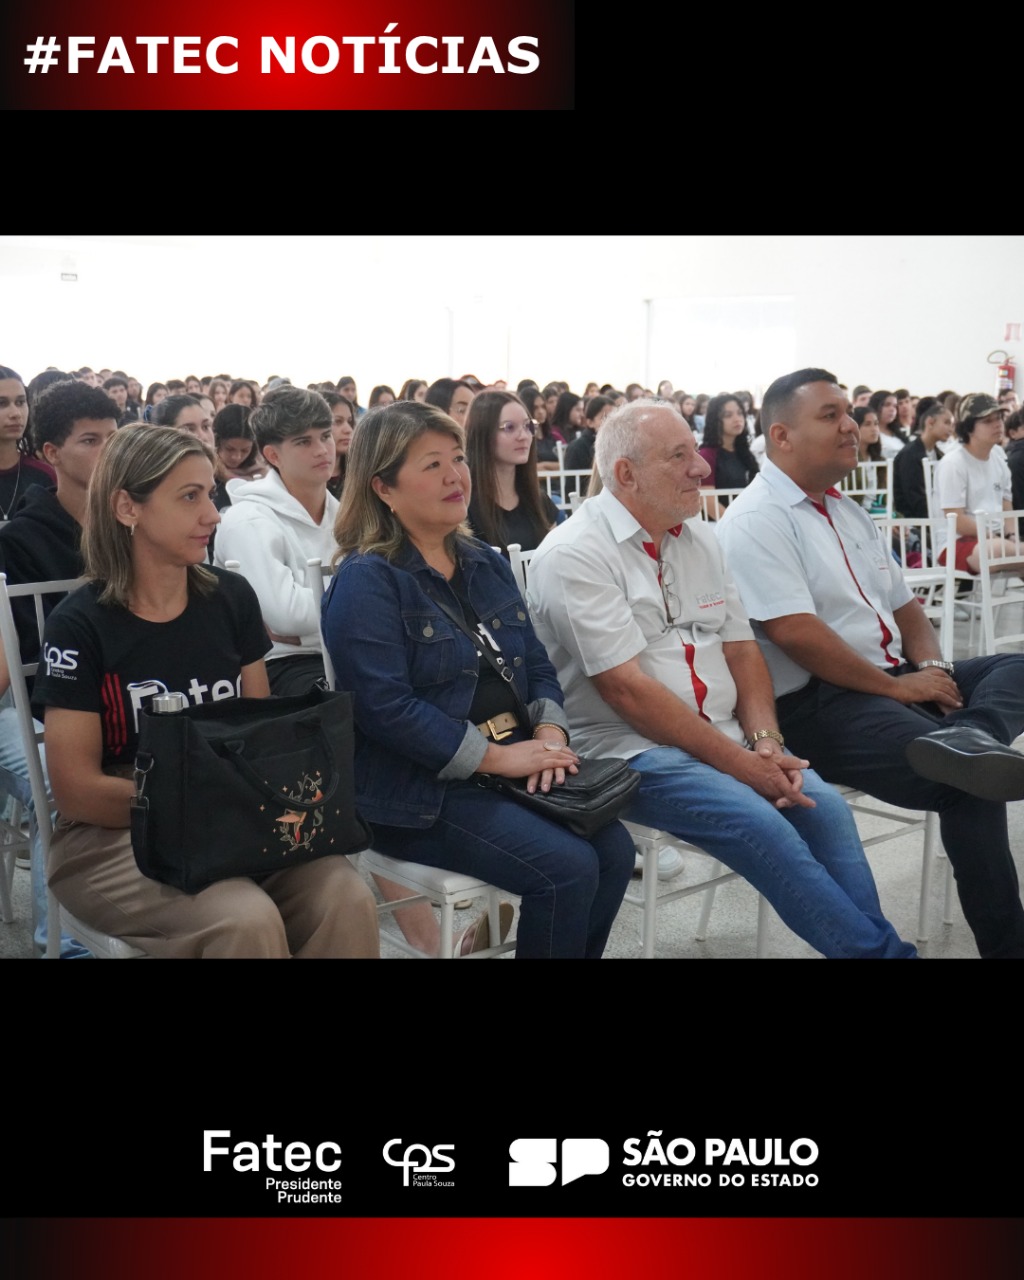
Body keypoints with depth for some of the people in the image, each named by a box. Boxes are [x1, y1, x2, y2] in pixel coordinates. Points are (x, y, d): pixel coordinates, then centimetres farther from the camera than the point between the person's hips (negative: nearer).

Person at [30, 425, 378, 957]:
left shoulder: (232, 598, 5)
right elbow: (77, 791, -9)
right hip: (112, 834, -4)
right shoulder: (78, 624, -8)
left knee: (346, 897, -24)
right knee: (247, 920, -32)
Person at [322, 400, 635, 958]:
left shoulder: (487, 564, 15)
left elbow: (537, 666, 15)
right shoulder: (366, 580, -9)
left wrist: (549, 733, -6)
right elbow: (385, 708, -18)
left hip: (513, 764, 7)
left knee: (613, 849, -14)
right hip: (419, 789, -7)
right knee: (567, 867, -23)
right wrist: (496, 756, -18)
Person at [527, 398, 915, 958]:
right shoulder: (574, 554, -11)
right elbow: (626, 688, -17)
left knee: (826, 806, -16)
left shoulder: (700, 539, 13)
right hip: (629, 748, -7)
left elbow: (741, 649, 14)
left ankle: (873, 942, -4)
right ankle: (880, 948, -11)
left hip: (722, 736, 7)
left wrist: (764, 739, -5)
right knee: (762, 823, -25)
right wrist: (738, 762, -17)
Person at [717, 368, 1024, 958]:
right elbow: (793, 632, -21)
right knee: (970, 784, -26)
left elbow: (907, 608, 23)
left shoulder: (849, 513, 20)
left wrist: (930, 668, 0)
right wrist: (896, 686, -16)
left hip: (896, 682, 10)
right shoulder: (757, 521, -10)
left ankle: (964, 739, -38)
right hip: (815, 704, -10)